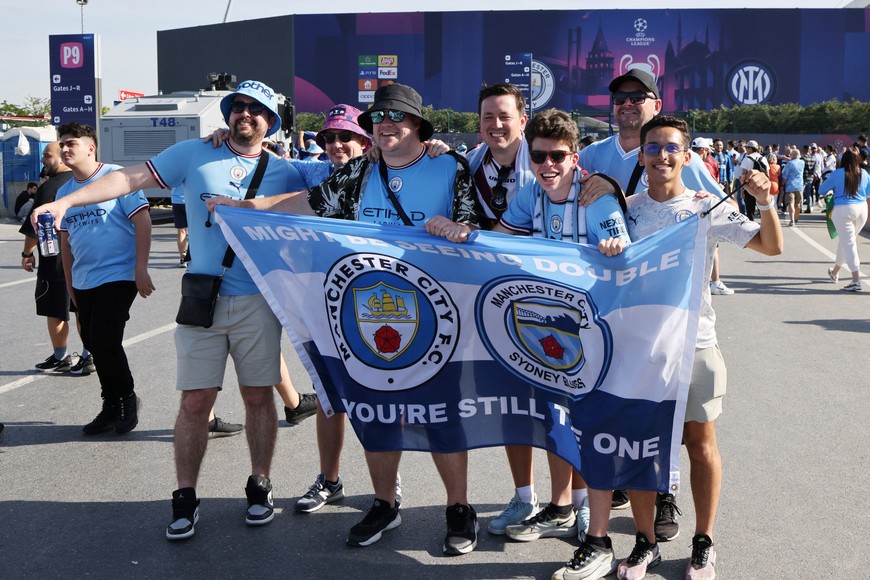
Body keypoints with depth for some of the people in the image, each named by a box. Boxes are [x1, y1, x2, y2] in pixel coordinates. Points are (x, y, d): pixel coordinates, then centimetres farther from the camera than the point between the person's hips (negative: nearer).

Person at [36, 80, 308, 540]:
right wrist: (67, 201, -10)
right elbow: (132, 177, -3)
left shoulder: (284, 172, 6)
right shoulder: (194, 154, 3)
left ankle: (259, 486, 24)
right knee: (195, 401, 1)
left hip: (258, 301, 1)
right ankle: (185, 499, 13)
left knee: (258, 396, 7)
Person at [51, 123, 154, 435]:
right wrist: (69, 282, 18)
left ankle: (127, 398, 10)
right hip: (83, 283, 7)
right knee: (94, 344, 10)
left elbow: (142, 221, -12)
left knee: (104, 341, -13)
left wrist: (140, 268, -17)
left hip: (118, 277, -7)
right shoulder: (64, 191, 11)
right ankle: (111, 405, 24)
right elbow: (66, 239, 18)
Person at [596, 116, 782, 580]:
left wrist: (765, 202, -21)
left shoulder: (707, 209, -4)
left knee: (700, 441, 7)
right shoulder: (626, 210, 3)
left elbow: (772, 246, -5)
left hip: (694, 341, -2)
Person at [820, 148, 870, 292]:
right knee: (845, 241, 21)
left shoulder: (837, 174, -5)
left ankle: (856, 281, -16)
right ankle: (835, 272, 38)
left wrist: (831, 192, 25)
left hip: (843, 210, -5)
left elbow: (821, 190, 5)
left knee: (849, 244, -6)